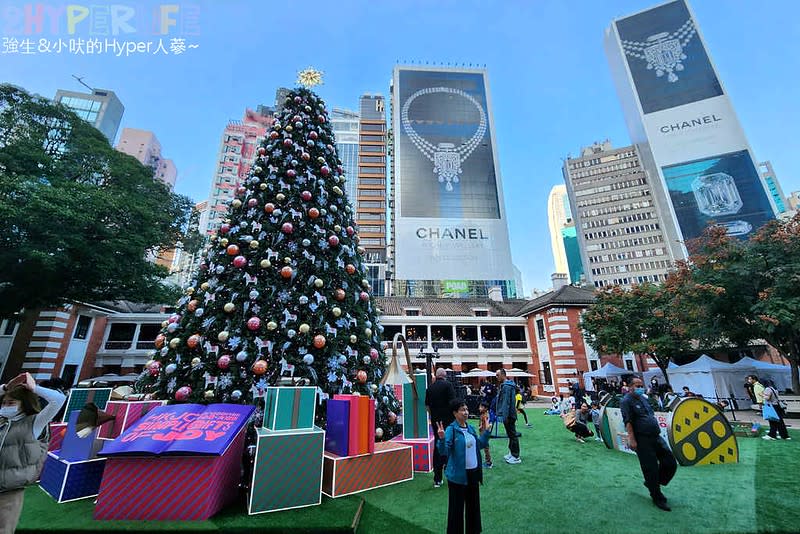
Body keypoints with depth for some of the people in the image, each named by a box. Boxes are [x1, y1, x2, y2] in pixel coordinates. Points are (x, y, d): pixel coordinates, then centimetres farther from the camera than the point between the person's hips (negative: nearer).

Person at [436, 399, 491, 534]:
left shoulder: (470, 428, 2)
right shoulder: (451, 430, -20)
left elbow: (479, 445, 15)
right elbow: (444, 451, -27)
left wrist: (486, 432, 9)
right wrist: (441, 439, -45)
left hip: (473, 472, 7)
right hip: (458, 474, -7)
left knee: (473, 503, 21)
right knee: (457, 506, 7)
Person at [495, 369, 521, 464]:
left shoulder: (506, 386, -19)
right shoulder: (504, 385, 13)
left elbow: (506, 402, -23)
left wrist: (505, 416, -23)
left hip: (508, 415, -10)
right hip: (509, 414, 10)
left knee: (512, 435, -1)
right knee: (511, 434, 18)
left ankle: (516, 457, 8)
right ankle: (512, 453, 29)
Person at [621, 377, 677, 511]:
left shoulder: (643, 398, 15)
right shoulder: (627, 401, -11)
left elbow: (651, 416, 23)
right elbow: (628, 422, -17)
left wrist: (657, 431, 18)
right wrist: (631, 439, -22)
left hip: (656, 437, 8)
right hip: (642, 440, -8)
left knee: (671, 463, 9)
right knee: (651, 469, 0)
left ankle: (652, 483, 28)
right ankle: (657, 498, 18)